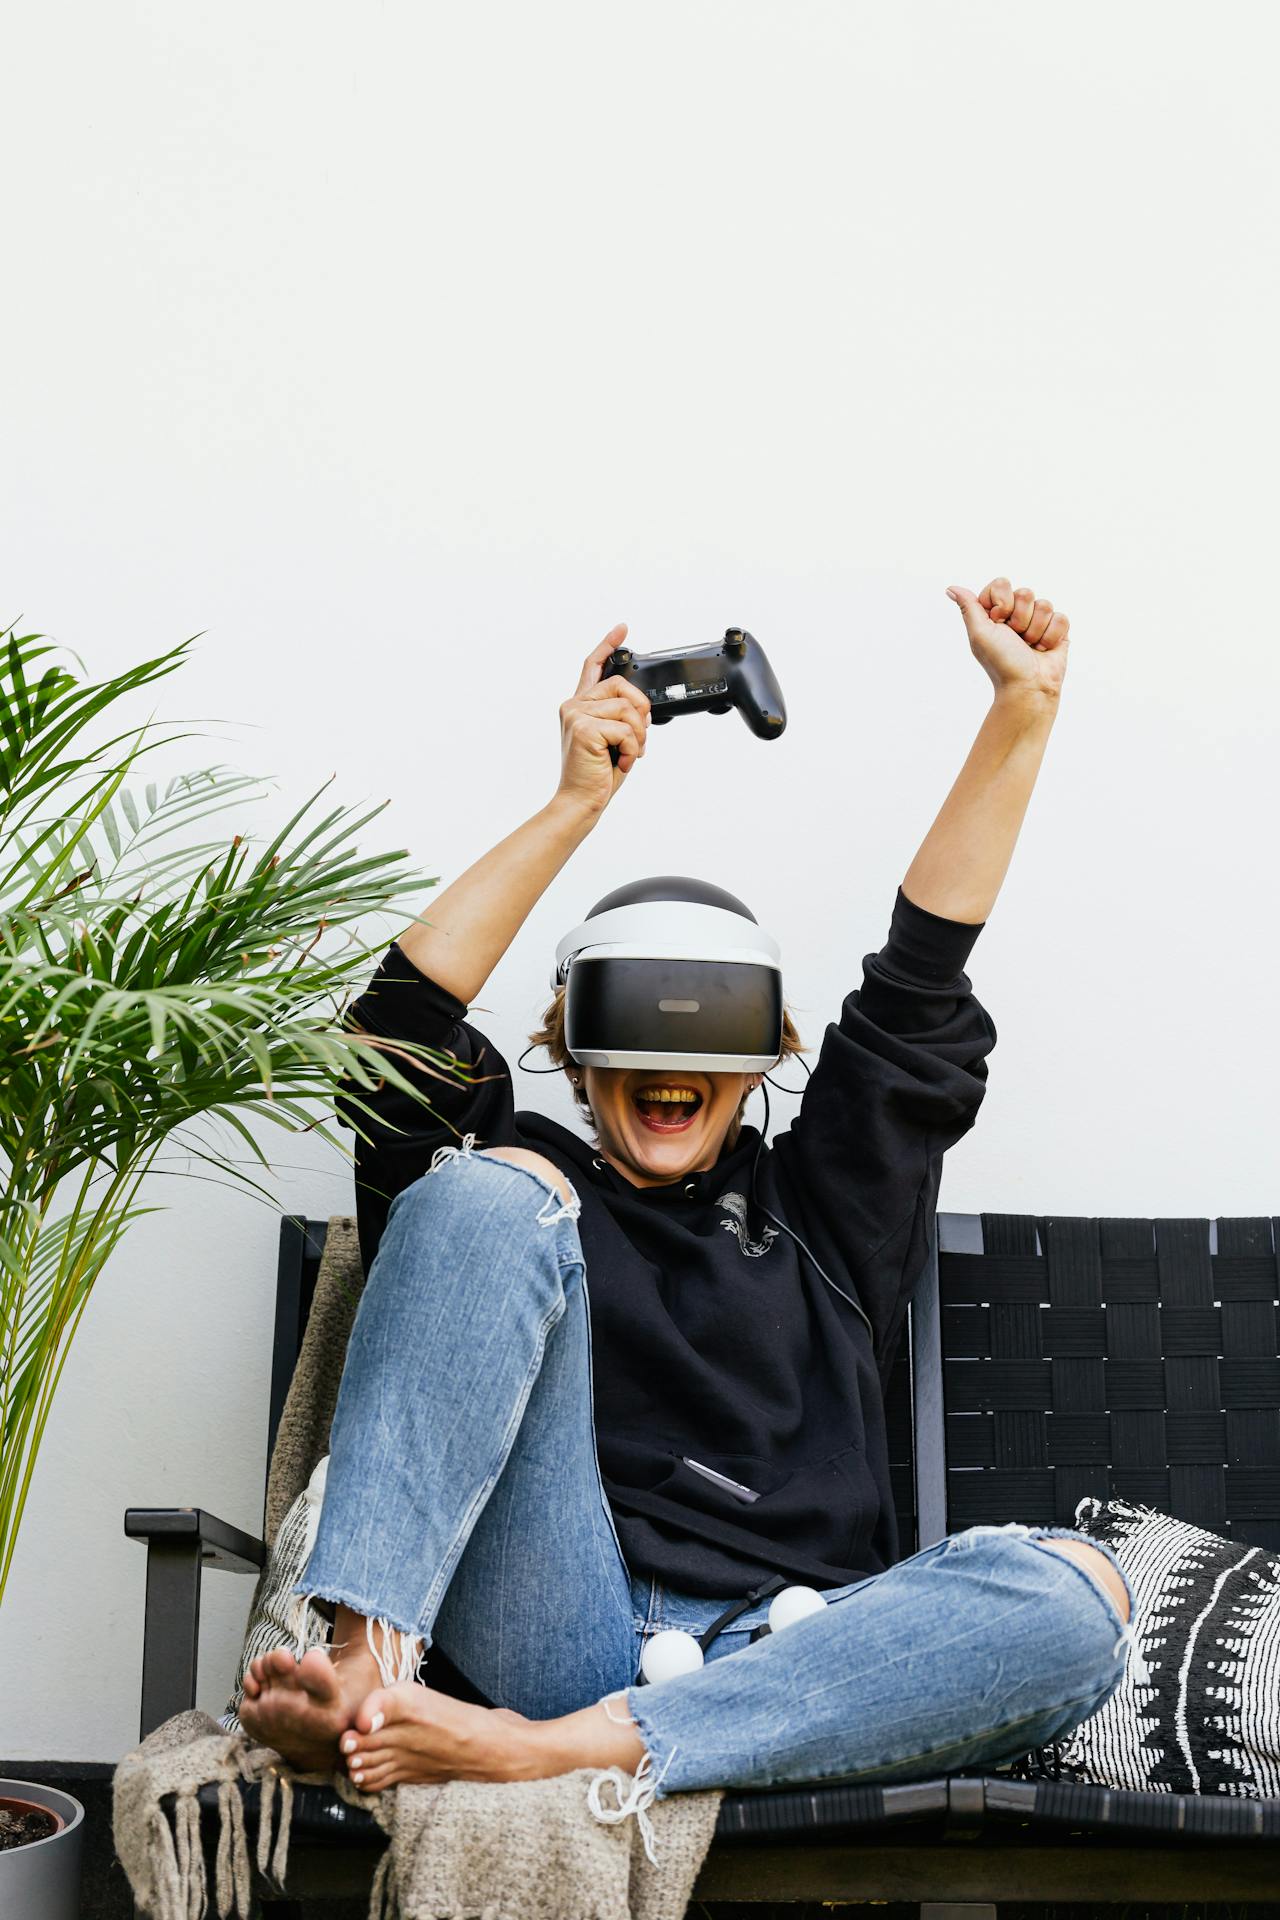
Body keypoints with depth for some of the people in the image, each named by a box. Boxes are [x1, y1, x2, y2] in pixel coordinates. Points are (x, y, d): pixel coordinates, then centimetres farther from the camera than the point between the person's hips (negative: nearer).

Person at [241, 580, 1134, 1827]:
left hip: (777, 1670, 2)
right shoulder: (533, 1181, 23)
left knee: (1077, 1591, -29)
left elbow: (918, 992, 20)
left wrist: (1022, 710, 14)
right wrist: (577, 800, 3)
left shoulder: (817, 1211, 28)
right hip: (559, 1632, -2)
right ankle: (367, 1668, -35)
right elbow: (405, 1022, 7)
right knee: (487, 1192, -17)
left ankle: (538, 1752, -37)